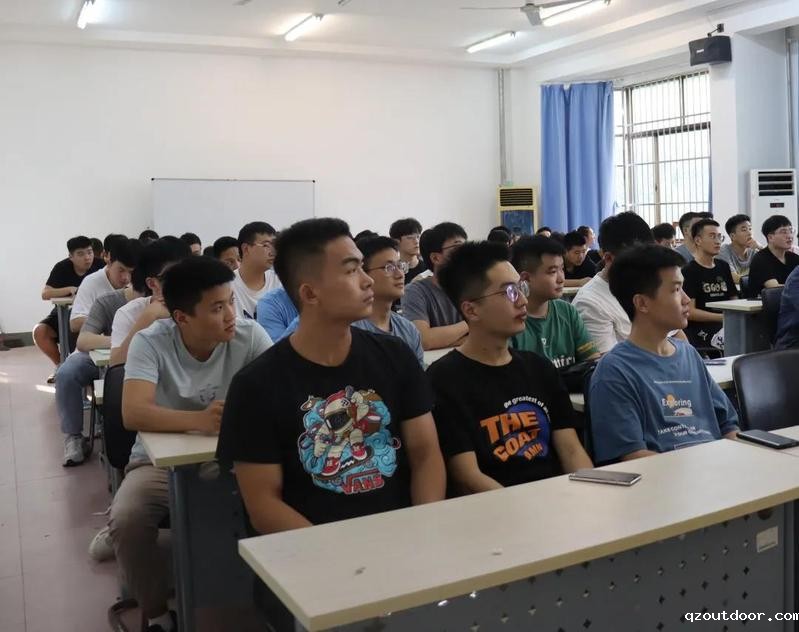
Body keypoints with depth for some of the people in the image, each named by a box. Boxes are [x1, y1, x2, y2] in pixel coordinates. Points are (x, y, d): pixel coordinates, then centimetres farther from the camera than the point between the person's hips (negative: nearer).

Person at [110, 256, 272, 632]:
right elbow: (133, 414, -30)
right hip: (161, 462, 0)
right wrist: (199, 420, -46)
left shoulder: (249, 337, -12)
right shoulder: (150, 343, -17)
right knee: (126, 520, -27)